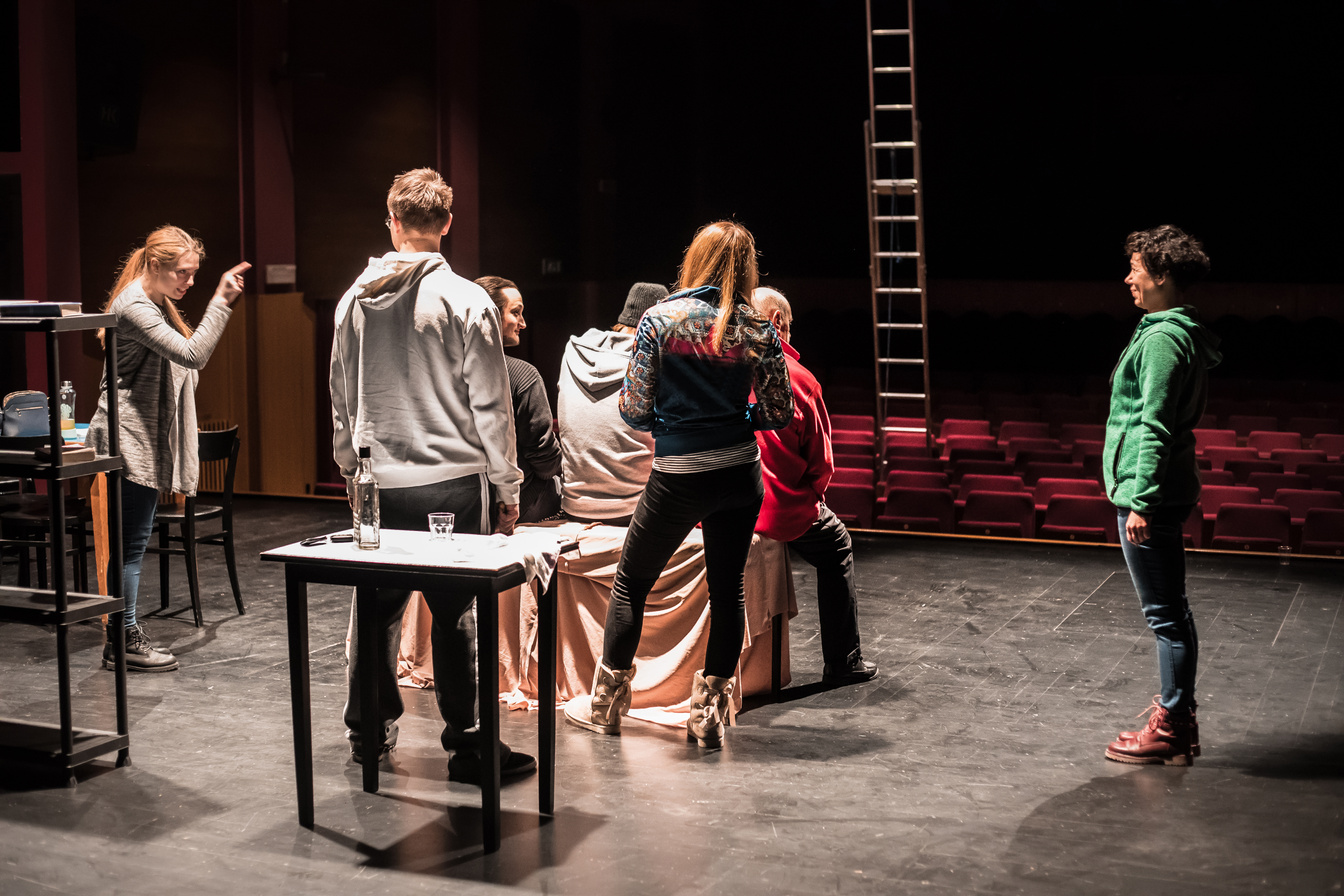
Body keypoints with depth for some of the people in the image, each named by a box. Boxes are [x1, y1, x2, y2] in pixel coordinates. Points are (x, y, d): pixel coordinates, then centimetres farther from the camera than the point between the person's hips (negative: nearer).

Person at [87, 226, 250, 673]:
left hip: (147, 435, 11)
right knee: (132, 540, -6)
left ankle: (125, 635, 16)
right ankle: (123, 641, 0)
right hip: (128, 437, -11)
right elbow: (192, 354, -26)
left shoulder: (154, 303, 18)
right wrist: (221, 301, -27)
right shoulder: (134, 306, -16)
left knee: (133, 540, 11)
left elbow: (184, 358, 23)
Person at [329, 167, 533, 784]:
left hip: (378, 482, 4)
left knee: (378, 607, 15)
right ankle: (467, 746, 5)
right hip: (449, 482, -4)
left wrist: (350, 464, 28)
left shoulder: (355, 300, 6)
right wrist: (507, 485, 1)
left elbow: (341, 397, 16)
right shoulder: (468, 302, -8)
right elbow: (489, 405, -7)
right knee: (455, 616, 0)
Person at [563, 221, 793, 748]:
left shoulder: (660, 320, -8)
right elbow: (779, 414, 1)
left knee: (631, 581, 14)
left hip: (678, 477, -2)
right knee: (728, 590, 12)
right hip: (740, 472, 2)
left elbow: (634, 410, -7)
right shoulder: (757, 330, -2)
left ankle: (605, 705, 24)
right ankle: (709, 715, 16)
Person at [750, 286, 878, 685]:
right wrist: (811, 497, 19)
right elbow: (822, 462, -2)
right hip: (779, 512, -4)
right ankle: (842, 661, 28)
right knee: (836, 545, 25)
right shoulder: (798, 378, -8)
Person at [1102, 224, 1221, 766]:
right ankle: (1179, 720, 26)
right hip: (1169, 492, 11)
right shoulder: (1183, 331, 14)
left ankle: (1169, 730, 5)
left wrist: (1140, 502, -22)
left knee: (1164, 613, -3)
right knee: (1172, 610, 16)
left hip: (1150, 495, -11)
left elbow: (1154, 429, -22)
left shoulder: (1163, 339, -18)